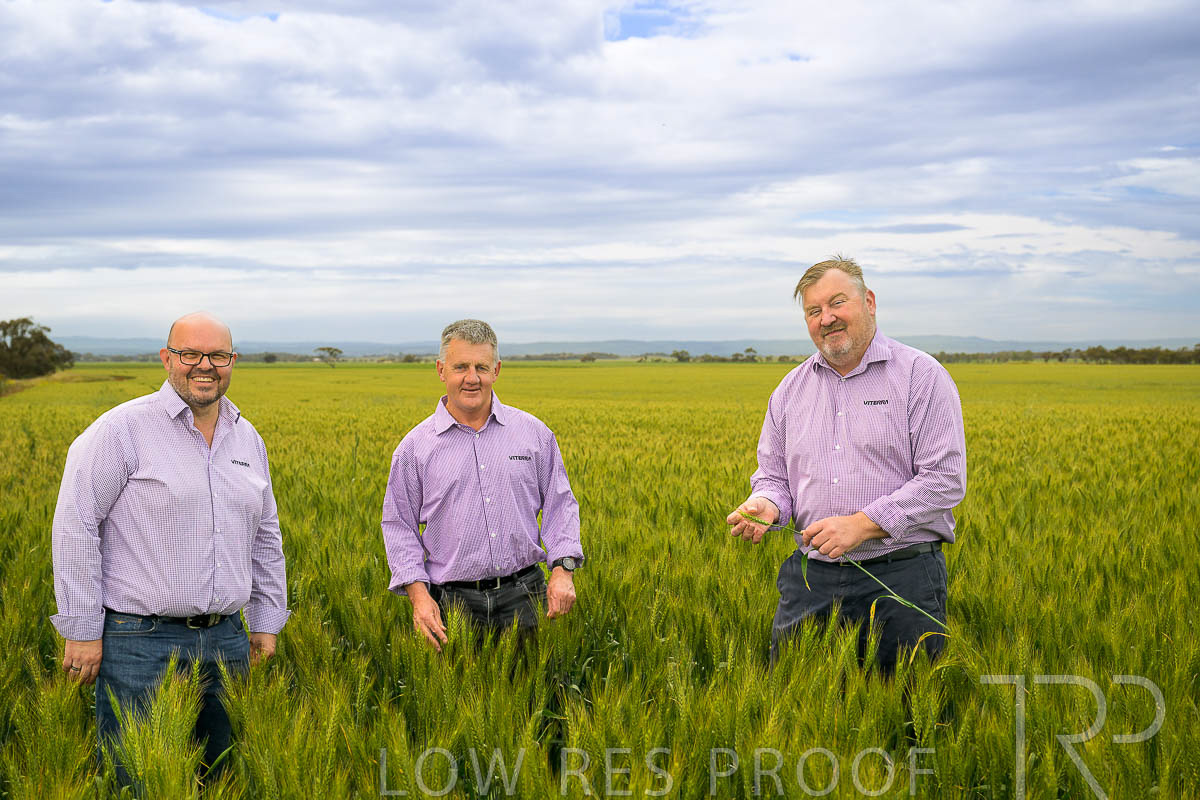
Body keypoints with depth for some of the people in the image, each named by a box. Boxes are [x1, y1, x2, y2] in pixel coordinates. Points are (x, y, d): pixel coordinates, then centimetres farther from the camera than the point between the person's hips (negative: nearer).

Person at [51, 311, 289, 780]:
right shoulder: (122, 429, -8)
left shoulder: (247, 438, 11)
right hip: (140, 640, -5)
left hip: (225, 638, 6)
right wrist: (82, 630, -12)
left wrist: (266, 622, 17)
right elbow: (74, 526, -10)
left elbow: (265, 535, 20)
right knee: (134, 779, -1)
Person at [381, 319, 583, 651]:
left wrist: (563, 568, -5)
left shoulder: (534, 433, 5)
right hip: (452, 605, -1)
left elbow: (559, 504, 10)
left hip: (519, 598, 1)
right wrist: (418, 593, -9)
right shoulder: (415, 446, 2)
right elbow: (399, 526, 4)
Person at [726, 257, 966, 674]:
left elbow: (946, 479, -11)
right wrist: (766, 504, -7)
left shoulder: (921, 376, -3)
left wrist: (862, 524, -19)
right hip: (810, 576, 4)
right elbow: (774, 475, 18)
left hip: (901, 577, -4)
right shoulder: (790, 389, 14)